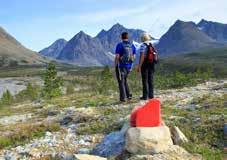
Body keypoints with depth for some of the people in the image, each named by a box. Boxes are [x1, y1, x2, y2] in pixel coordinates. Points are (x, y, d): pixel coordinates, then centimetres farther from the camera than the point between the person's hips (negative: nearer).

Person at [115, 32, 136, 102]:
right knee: (124, 80, 22)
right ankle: (128, 95, 17)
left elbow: (117, 57, -14)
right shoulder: (132, 46, 5)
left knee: (121, 81, 4)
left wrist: (115, 65, -4)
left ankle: (123, 98, 3)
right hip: (129, 66, 5)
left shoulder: (120, 45, -10)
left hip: (121, 66, -5)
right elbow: (133, 57, 7)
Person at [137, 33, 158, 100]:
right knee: (150, 80, 11)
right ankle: (151, 95, 15)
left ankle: (145, 96, 0)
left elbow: (142, 56, -19)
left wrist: (139, 66, -18)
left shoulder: (143, 46, -11)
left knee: (145, 80, -2)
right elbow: (155, 55, 11)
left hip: (145, 65, -6)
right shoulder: (151, 45, 10)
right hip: (151, 64, 6)